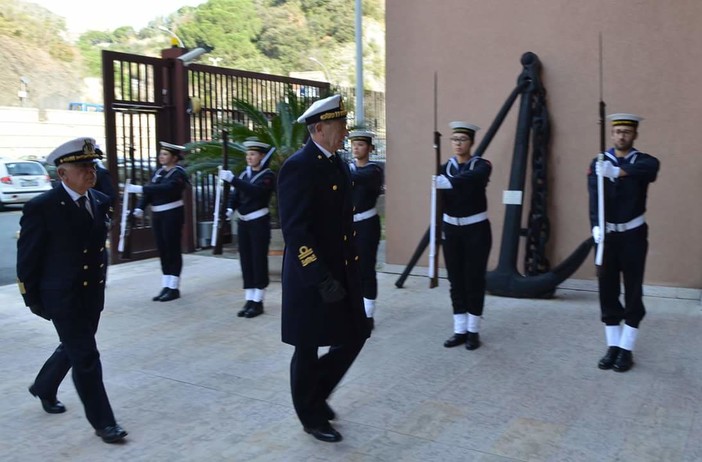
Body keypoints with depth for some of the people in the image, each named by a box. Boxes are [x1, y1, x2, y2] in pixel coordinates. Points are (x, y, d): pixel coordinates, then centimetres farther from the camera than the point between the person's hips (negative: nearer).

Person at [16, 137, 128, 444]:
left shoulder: (101, 202, 2)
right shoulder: (41, 208, -16)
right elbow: (27, 258, -9)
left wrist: (100, 282, 12)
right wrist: (34, 300, -5)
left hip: (93, 294, 7)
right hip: (62, 296, -6)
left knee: (72, 348, 23)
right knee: (86, 357, -2)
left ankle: (44, 387, 50)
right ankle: (103, 421, 12)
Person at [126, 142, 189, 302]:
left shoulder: (178, 173, -10)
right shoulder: (159, 171, 12)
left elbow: (166, 188, -27)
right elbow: (151, 190, 6)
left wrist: (140, 188, -31)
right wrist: (140, 207, -9)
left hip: (172, 215, -7)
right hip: (157, 215, 7)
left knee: (173, 250, -3)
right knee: (163, 250, 9)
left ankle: (174, 288, 4)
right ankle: (165, 286, 16)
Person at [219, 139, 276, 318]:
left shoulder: (268, 175, -8)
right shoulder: (244, 174, 12)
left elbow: (255, 191, -25)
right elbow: (236, 195, 9)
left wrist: (232, 179, -31)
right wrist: (230, 209, -10)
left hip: (259, 223, -6)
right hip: (243, 223, 6)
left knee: (259, 261, -1)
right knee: (246, 261, 8)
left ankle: (258, 302, 6)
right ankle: (249, 300, 15)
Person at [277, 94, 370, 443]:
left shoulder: (338, 164, 11)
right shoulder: (298, 167, -16)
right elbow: (295, 231, -22)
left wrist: (349, 267, 15)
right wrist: (321, 279, -25)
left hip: (342, 273, 8)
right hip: (312, 278, -8)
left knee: (354, 337, 11)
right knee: (308, 350, 8)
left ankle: (316, 392, 33)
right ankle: (312, 416, 27)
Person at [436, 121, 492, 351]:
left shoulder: (482, 165, -6)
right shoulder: (445, 167, 6)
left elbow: (470, 179, -29)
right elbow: (440, 194, -9)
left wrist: (447, 182, -42)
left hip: (476, 229, -3)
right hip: (451, 229, 3)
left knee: (474, 280, 1)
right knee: (456, 280, 7)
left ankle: (473, 331, 14)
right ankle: (460, 330, 16)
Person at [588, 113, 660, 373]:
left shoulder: (643, 161, -2)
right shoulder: (598, 163, 1)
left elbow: (652, 168, -29)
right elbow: (594, 195, -14)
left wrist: (616, 172, -44)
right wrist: (595, 226, -31)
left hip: (633, 235, -1)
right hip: (607, 234, 1)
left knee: (633, 291, 2)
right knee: (607, 290, 5)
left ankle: (626, 349, 12)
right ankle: (612, 346, 16)